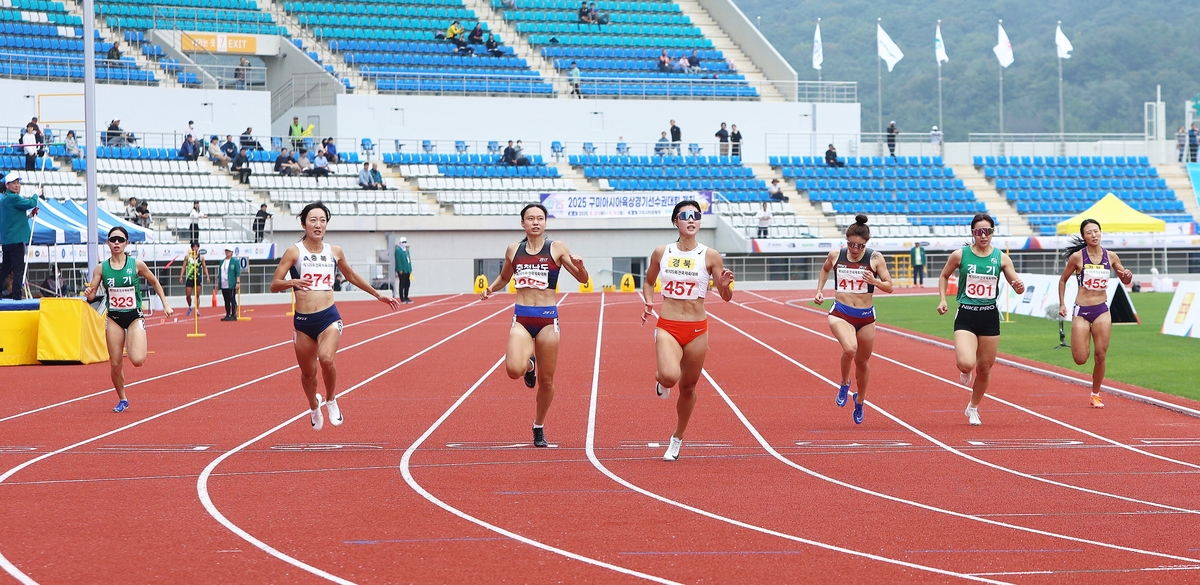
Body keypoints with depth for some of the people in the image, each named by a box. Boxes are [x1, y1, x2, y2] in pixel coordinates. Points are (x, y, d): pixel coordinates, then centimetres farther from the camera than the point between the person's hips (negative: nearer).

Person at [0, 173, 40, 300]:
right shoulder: (13, 198, -12)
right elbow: (31, 204, -17)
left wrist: (29, 216, 13)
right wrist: (35, 195, 3)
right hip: (16, 239, -10)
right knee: (18, 269, -8)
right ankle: (17, 296, -12)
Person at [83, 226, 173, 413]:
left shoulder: (136, 265, -5)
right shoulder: (101, 268, -3)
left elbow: (154, 282, 10)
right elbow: (92, 294, -1)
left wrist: (165, 304, 7)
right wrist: (88, 293, -25)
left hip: (135, 317, -2)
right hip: (114, 319, 2)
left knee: (137, 360, -21)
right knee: (115, 364, 0)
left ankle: (133, 346, 17)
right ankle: (122, 399, 23)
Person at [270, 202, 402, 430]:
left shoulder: (334, 252, 6)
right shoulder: (294, 252, -4)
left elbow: (352, 276, 24)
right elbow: (274, 285, -7)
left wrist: (378, 295, 31)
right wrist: (293, 282, -28)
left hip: (329, 317, 0)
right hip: (303, 320, 0)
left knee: (327, 358, -27)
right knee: (308, 372, 11)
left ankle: (331, 401, 0)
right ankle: (314, 409, 41)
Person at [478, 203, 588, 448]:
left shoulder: (556, 248, 0)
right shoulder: (513, 250, 8)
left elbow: (583, 279, 2)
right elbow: (504, 277, 25)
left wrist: (579, 267, -20)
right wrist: (491, 289, 6)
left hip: (548, 318, -1)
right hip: (522, 318, 1)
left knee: (546, 380, 5)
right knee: (514, 370, -23)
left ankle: (539, 428, 27)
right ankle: (529, 364, 15)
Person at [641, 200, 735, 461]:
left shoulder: (709, 256, -3)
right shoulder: (662, 253, 1)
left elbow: (725, 296, 1)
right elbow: (648, 281, 19)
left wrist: (725, 284, -21)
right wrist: (648, 303, -1)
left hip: (696, 329, 1)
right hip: (667, 327, -1)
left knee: (688, 387, 11)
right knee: (670, 376, -27)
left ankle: (677, 439, 33)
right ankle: (660, 379, 12)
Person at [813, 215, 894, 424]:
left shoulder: (875, 258, -7)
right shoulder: (835, 255, -2)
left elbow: (889, 287, -3)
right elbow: (825, 269, 21)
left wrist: (875, 282, -23)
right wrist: (819, 290, 10)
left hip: (866, 316, 1)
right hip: (840, 313, -1)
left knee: (862, 361, 14)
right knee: (850, 348, -30)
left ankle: (860, 401, 40)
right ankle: (844, 384, 0)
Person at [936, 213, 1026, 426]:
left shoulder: (1001, 258, 1)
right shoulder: (960, 255, -3)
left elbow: (1017, 287, 4)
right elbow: (944, 276, 14)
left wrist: (1019, 287, -20)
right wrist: (943, 299, 0)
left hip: (990, 316, 2)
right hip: (966, 315, -2)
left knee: (984, 368, 9)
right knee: (966, 364, -23)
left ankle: (973, 408, 33)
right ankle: (964, 370, 17)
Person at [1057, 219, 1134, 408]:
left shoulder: (1110, 256, 2)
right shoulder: (1077, 257, -6)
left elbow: (1125, 281, 13)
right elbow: (1063, 280, 6)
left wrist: (1128, 276, -11)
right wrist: (1062, 304, 0)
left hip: (1102, 310, 2)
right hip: (1081, 311, -2)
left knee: (1101, 355, -3)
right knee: (1080, 359, -5)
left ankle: (1096, 394, 14)